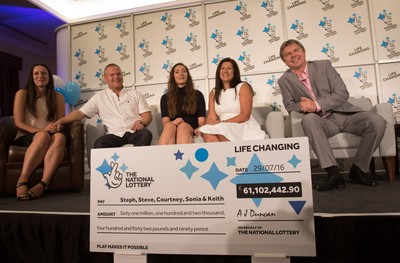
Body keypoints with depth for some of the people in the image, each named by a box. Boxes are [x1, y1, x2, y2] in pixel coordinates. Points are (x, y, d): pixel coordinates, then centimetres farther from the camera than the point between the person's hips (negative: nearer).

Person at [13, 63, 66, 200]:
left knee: (60, 136, -36)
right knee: (43, 136, -38)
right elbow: (18, 123, -2)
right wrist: (40, 131, -18)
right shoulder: (22, 94, 4)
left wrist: (55, 127, -15)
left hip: (50, 137, 2)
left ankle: (43, 184, -50)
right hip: (26, 137, -2)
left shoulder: (57, 97, 11)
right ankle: (22, 181, -41)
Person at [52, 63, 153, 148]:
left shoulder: (135, 94, 17)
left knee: (146, 134, -34)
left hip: (135, 132, 0)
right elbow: (80, 113, 14)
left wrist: (142, 123, -12)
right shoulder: (99, 97, 17)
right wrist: (60, 121, -1)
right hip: (115, 135, 0)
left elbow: (147, 115, 11)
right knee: (100, 143, -31)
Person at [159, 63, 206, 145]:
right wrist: (173, 122, -20)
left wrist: (200, 129, -18)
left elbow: (201, 120, 7)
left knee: (183, 126, -36)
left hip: (191, 132, 0)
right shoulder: (165, 98, 18)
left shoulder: (197, 95, 16)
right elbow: (165, 122, 5)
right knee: (169, 126, -36)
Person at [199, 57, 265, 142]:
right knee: (207, 133, -29)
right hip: (223, 129, 4)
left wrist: (222, 123, -19)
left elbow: (245, 115, -9)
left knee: (220, 130, -33)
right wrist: (205, 127, -18)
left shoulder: (243, 87, 1)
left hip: (244, 128, -3)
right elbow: (211, 117, 5)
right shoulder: (213, 93, 15)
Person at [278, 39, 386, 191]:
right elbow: (289, 105, 5)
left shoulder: (324, 65, 4)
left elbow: (342, 93, -3)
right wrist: (302, 106, -19)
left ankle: (358, 169, -5)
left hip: (344, 114, 2)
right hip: (321, 121, -2)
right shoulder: (284, 80, 5)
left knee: (377, 122, -24)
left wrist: (316, 104, -18)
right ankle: (333, 172, -35)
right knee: (308, 119, -36)